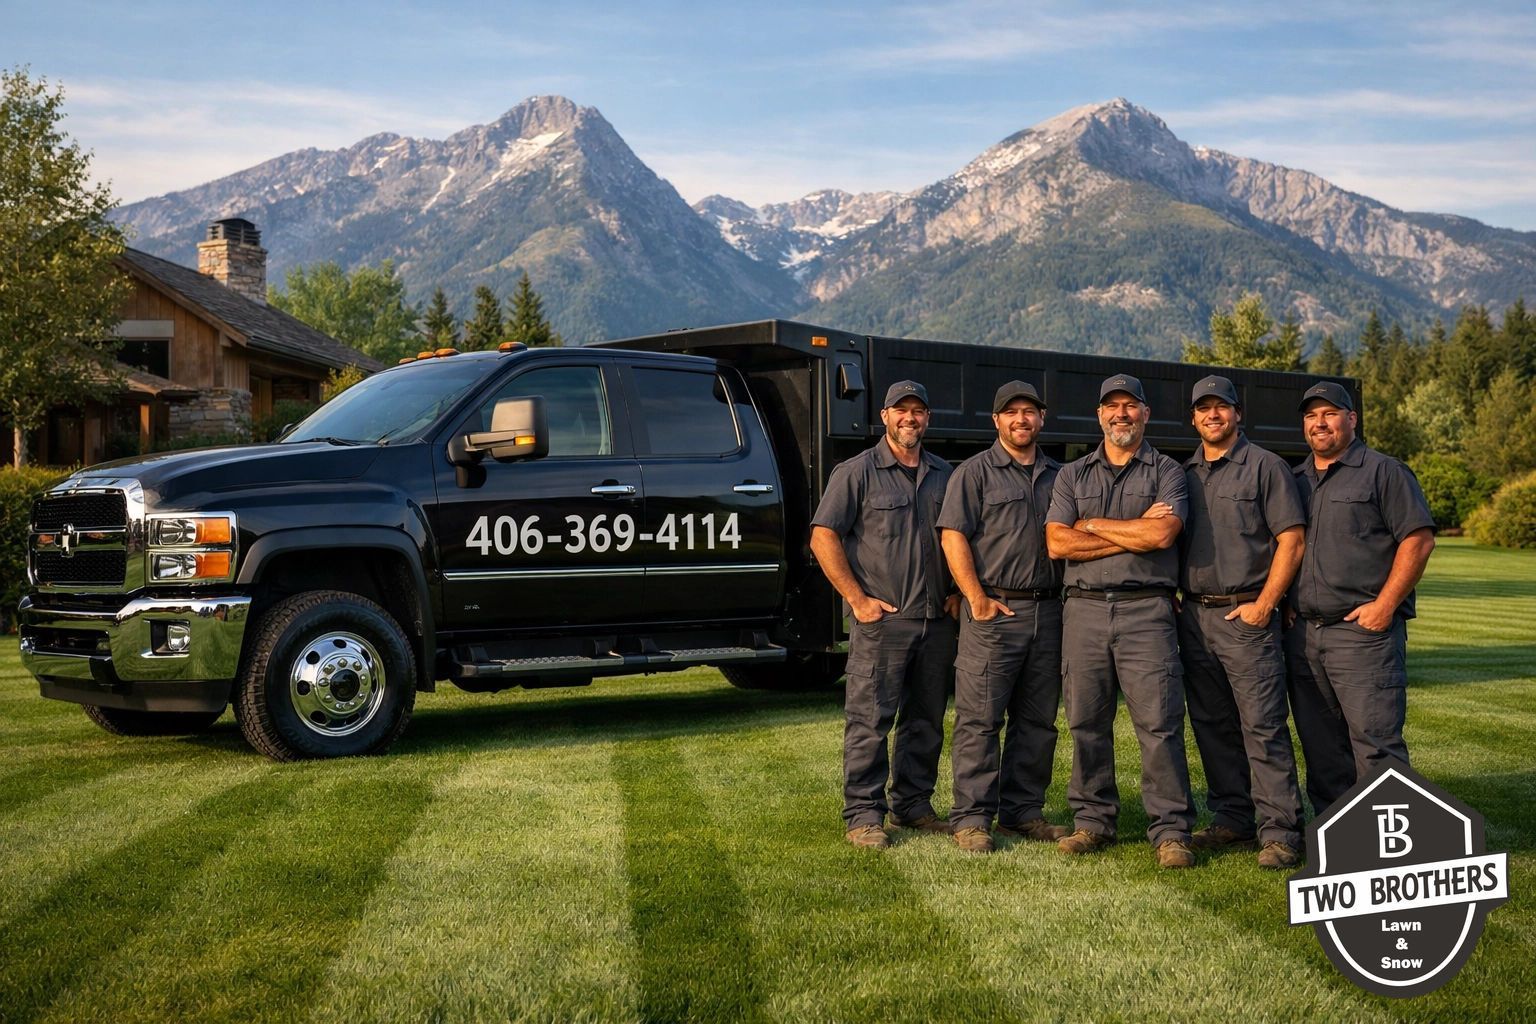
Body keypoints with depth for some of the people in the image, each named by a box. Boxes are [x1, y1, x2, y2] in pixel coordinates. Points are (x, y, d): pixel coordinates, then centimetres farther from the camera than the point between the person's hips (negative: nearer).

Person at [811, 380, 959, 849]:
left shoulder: (943, 474, 14)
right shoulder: (857, 472, -1)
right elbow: (823, 537, -6)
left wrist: (958, 592, 9)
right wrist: (858, 599, -10)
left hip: (937, 620, 5)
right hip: (882, 618, -5)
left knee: (926, 721, 11)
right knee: (870, 719, -5)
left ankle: (913, 805, 22)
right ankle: (863, 815, 1)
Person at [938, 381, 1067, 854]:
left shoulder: (1058, 476, 16)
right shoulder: (975, 472, 0)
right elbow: (953, 537, -7)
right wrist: (978, 600, -14)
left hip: (1047, 611, 6)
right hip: (994, 611, -5)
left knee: (1037, 721, 9)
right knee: (979, 719, -5)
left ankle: (1024, 811, 18)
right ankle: (971, 818, 0)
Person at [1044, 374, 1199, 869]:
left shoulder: (1167, 472, 7)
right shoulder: (1072, 475, 15)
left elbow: (1161, 535, -11)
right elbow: (1057, 543, 0)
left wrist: (1092, 524, -2)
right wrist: (1134, 533, -4)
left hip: (1145, 610, -3)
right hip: (1085, 610, 3)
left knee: (1160, 723, -7)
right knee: (1086, 723, 6)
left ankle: (1171, 832, -2)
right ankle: (1093, 821, 17)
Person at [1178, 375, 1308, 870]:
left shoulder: (1265, 466, 0)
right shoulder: (1184, 474, 16)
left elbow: (1292, 538, -5)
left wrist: (1264, 604, -12)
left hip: (1246, 614, -6)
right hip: (1194, 616, 6)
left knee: (1263, 725, -8)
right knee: (1212, 726, 9)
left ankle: (1281, 831, -5)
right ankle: (1232, 819, 18)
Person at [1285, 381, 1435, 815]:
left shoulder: (1383, 472, 1)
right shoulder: (1295, 481, 19)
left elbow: (1419, 539, -7)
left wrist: (1384, 606, -14)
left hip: (1363, 631, -6)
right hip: (1302, 634, 6)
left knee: (1376, 742, -10)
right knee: (1320, 747, 10)